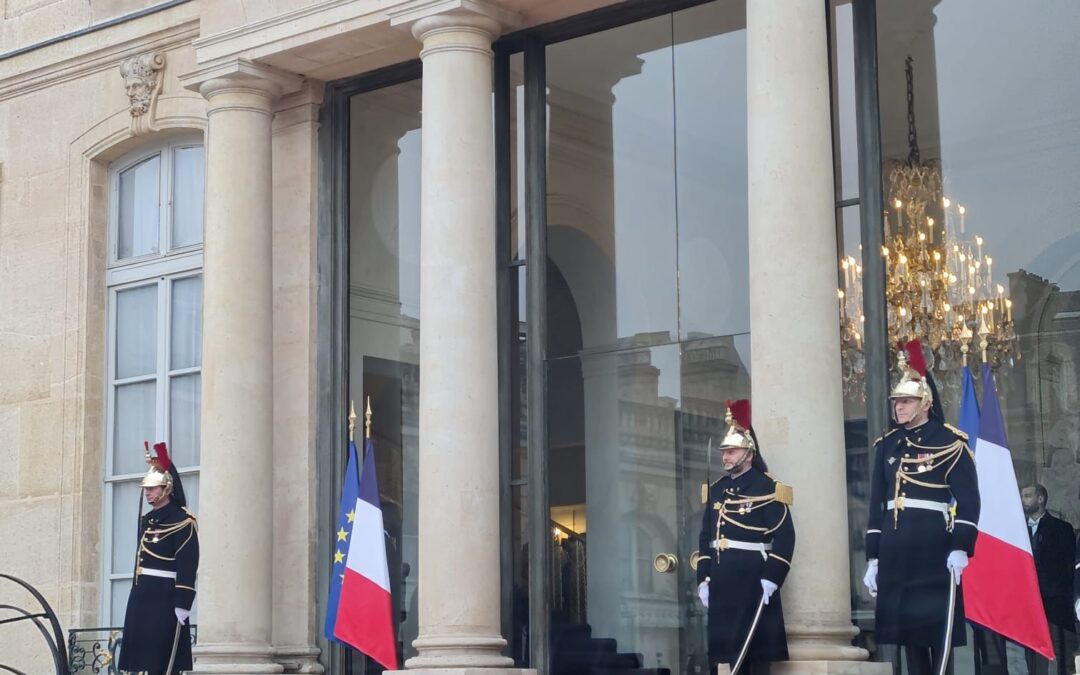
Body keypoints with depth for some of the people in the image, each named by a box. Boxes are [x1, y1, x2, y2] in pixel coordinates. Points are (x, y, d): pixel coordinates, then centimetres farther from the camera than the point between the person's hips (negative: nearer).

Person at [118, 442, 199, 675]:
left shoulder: (182, 521, -9)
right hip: (143, 598, 8)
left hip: (165, 599, -8)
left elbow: (187, 566, -14)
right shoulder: (146, 520, 16)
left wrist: (182, 604, -17)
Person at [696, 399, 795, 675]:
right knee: (721, 649, 6)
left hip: (753, 580, -6)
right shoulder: (717, 489, 15)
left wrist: (771, 578, -18)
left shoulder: (767, 487, -5)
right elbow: (706, 536, 17)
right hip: (721, 581, 6)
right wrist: (703, 579, 10)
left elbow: (784, 536, -11)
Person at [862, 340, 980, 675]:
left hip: (933, 548, -6)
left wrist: (960, 548, -17)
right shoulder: (887, 445, 15)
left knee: (938, 631, -3)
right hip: (895, 550, 6)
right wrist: (873, 559, 11)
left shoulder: (950, 441, -2)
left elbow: (968, 499, -7)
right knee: (906, 628, 7)